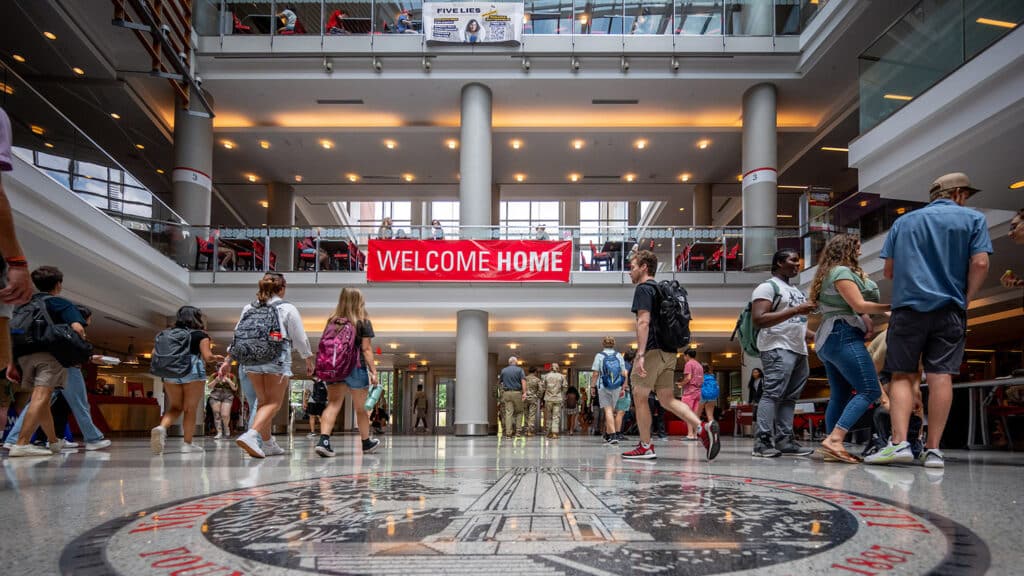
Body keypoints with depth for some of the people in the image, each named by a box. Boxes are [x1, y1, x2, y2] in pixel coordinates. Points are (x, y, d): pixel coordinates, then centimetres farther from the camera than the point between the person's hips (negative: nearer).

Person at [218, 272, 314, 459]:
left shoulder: (249, 308, 13)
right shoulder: (287, 309, 0)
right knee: (274, 402, -3)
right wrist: (309, 360, 13)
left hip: (251, 360, 5)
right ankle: (251, 435, -25)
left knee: (263, 401, 17)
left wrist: (228, 361, 16)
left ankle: (267, 443, 21)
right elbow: (300, 338, 2)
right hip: (277, 360, -5)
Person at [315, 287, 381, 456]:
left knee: (333, 404, -1)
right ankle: (366, 442, 28)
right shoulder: (363, 322, -3)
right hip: (356, 368, -3)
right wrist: (373, 371, -6)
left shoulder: (332, 321, 6)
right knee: (361, 408, 12)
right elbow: (366, 349, -8)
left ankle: (323, 440, -20)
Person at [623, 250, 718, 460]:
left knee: (640, 398, 2)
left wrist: (640, 354, -23)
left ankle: (645, 447, 7)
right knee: (667, 399, 9)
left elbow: (643, 322, -18)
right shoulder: (660, 289, 21)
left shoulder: (644, 289, -7)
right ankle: (703, 429, -7)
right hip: (668, 352, 9)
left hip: (653, 351, -9)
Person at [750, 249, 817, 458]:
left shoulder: (796, 291, 24)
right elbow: (758, 319, -16)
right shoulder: (767, 287, -3)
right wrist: (795, 310, -18)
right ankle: (763, 442, -18)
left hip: (799, 349, 9)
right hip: (778, 348, -9)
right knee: (773, 393, -16)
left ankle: (784, 440, 6)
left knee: (790, 396, 5)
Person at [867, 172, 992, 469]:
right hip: (949, 310, -1)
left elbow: (889, 271, 10)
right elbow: (980, 263, -5)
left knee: (903, 376, 1)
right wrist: (965, 299, 5)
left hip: (908, 307, 1)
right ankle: (933, 448, -1)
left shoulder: (904, 221, 13)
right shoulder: (973, 219, 8)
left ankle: (899, 442, -12)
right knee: (941, 376, -1)